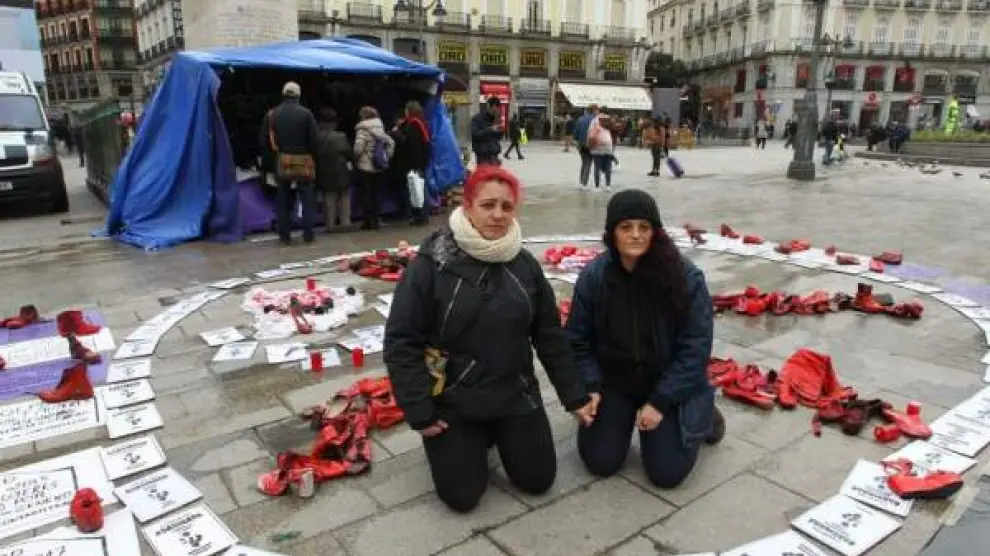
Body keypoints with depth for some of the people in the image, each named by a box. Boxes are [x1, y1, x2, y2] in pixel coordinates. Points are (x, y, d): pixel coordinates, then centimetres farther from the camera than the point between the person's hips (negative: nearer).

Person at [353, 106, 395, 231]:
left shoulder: (363, 130, -12)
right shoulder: (380, 129, 9)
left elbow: (358, 148, -21)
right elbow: (391, 142, 11)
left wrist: (355, 159, -4)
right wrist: (387, 156, 14)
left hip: (365, 167, -6)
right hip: (379, 168, 6)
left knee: (365, 195, 1)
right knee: (375, 195, 11)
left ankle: (368, 221, 2)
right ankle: (375, 221, 15)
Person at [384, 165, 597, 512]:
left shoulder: (525, 264, -3)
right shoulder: (431, 264, -16)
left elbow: (550, 336, 4)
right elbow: (401, 341, -13)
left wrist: (574, 396, 7)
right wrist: (419, 412, -13)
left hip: (515, 394, 3)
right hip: (452, 402, -3)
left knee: (538, 481, 7)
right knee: (462, 497, 0)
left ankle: (498, 433, 35)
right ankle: (475, 441, 30)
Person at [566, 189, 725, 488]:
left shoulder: (686, 277, -19)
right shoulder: (593, 276, -13)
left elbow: (694, 349, -15)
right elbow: (578, 340, -3)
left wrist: (660, 402, -17)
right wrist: (591, 387, -14)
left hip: (669, 386, -2)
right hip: (613, 381, 2)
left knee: (667, 473, -6)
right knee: (601, 461, -6)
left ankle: (702, 417, 24)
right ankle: (620, 419, 27)